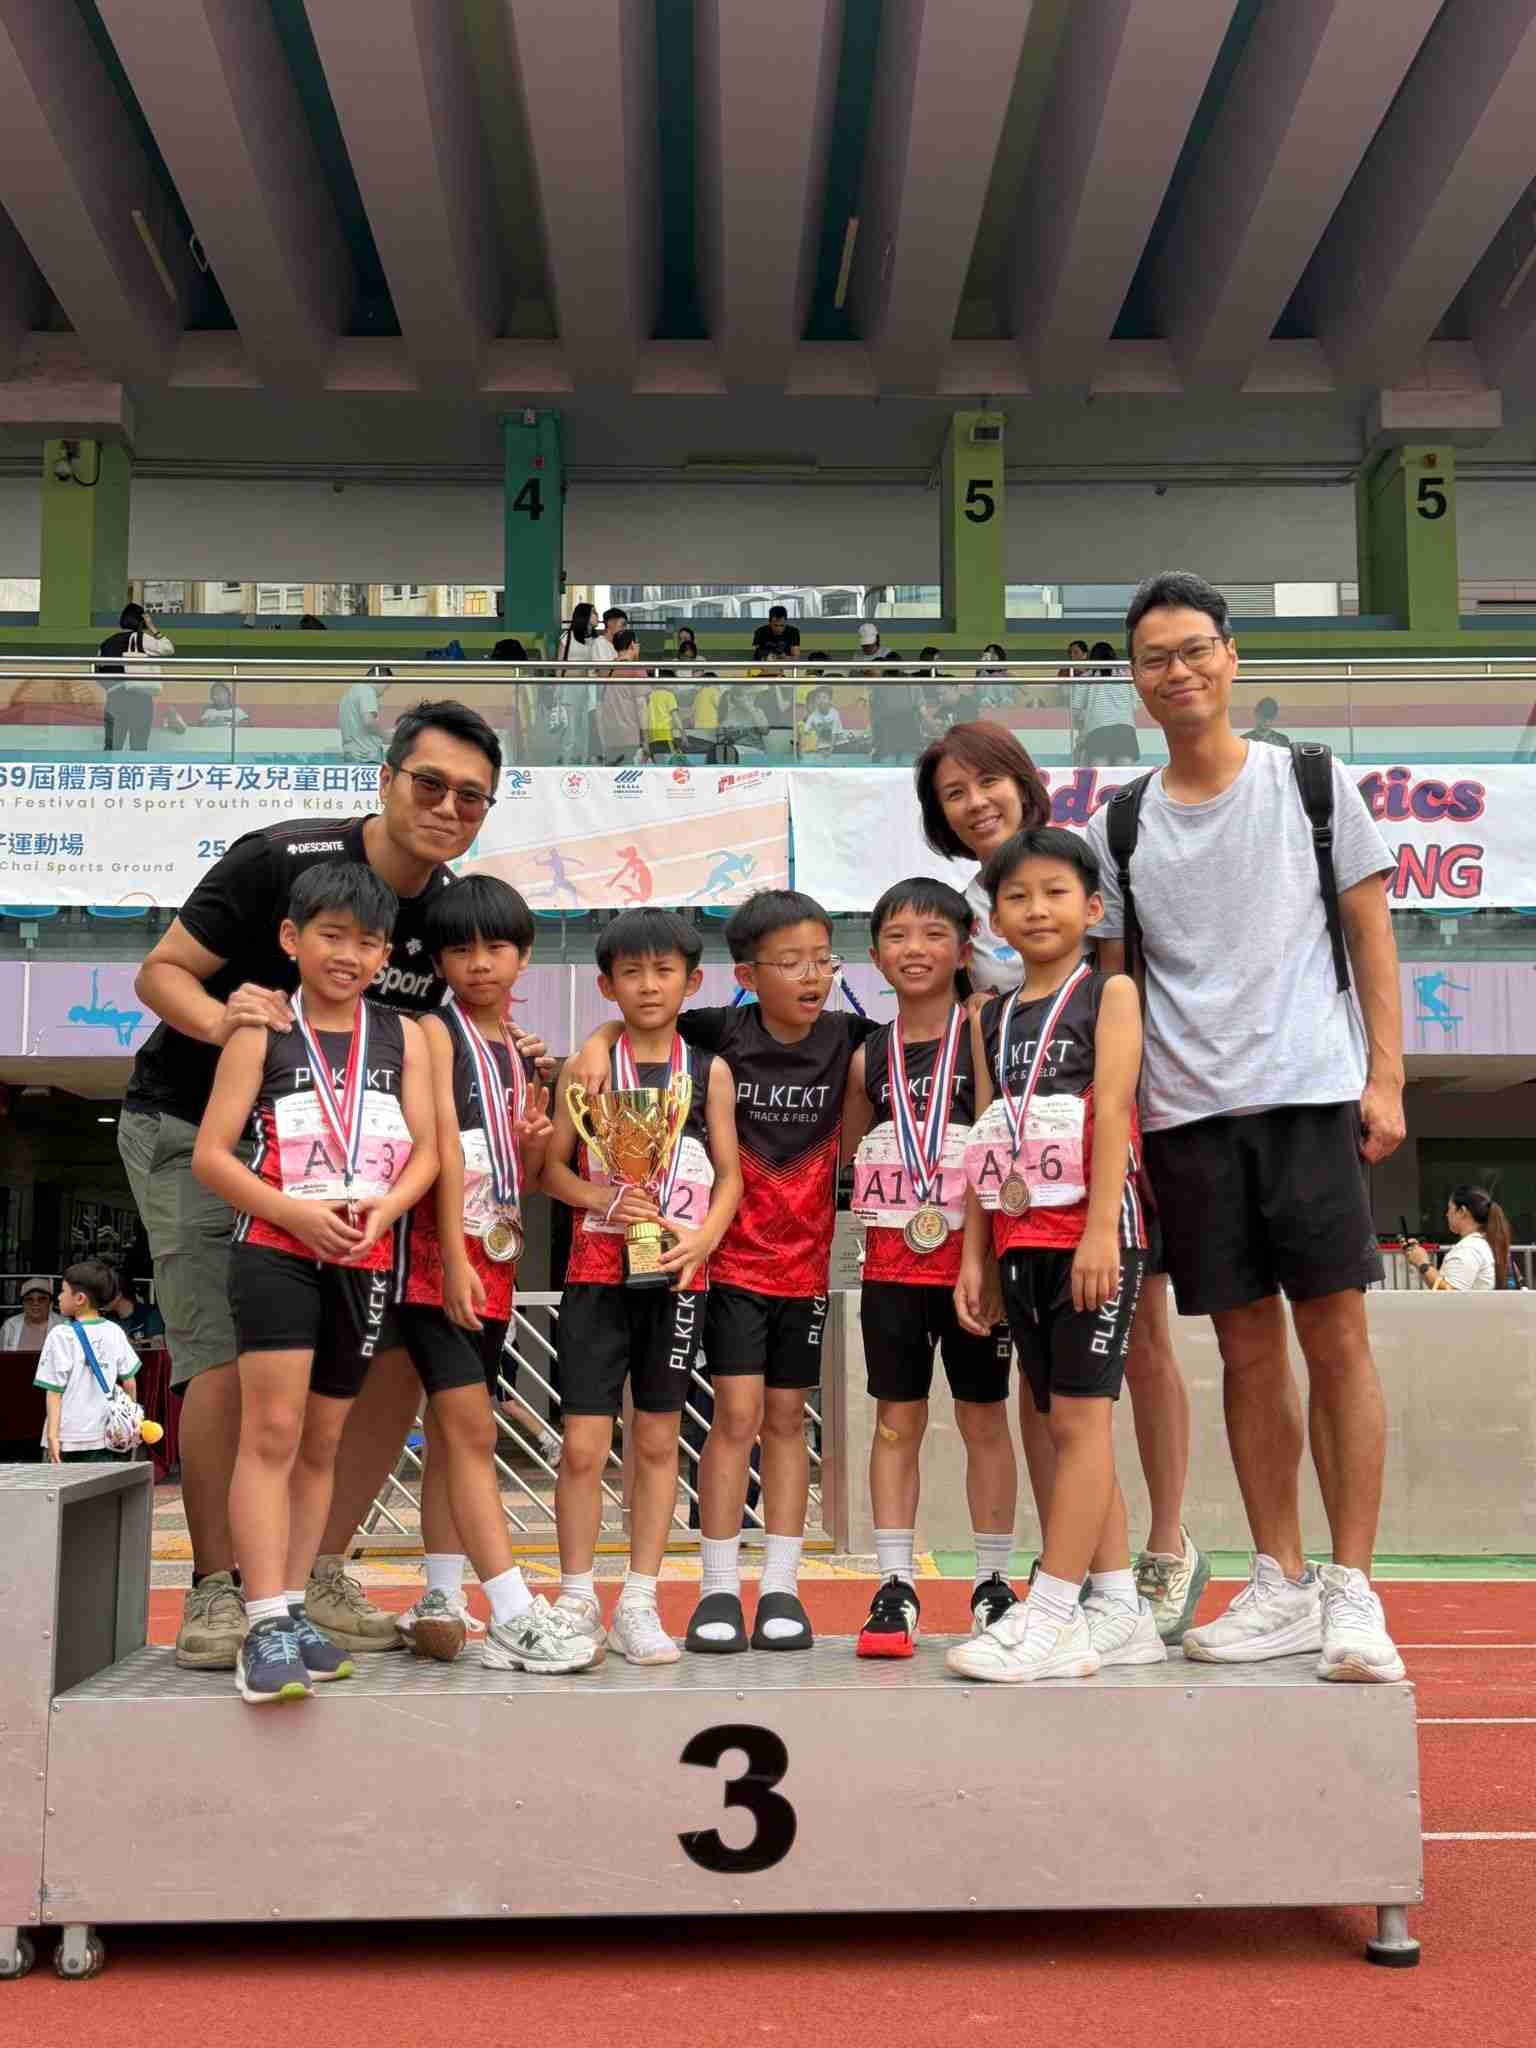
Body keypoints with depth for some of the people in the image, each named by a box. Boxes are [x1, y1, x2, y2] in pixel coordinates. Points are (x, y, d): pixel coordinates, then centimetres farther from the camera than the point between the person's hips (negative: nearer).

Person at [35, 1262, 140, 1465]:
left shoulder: (61, 1336, -9)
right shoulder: (114, 1332, 3)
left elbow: (54, 1390, -9)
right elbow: (129, 1382, 8)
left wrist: (52, 1434, -8)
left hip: (69, 1436, -4)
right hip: (107, 1436, 4)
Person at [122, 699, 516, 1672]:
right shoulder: (279, 861, -18)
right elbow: (159, 971, -11)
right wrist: (222, 1018, -33)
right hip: (190, 1127, -5)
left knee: (402, 1351, -3)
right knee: (226, 1364, -14)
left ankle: (318, 1574, 12)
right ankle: (216, 1590, 5)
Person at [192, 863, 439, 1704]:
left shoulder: (403, 1035, 9)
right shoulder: (261, 1032, 0)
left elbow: (426, 1148, 6)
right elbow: (210, 1155, -5)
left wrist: (384, 1206, -13)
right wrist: (297, 1214, -17)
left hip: (365, 1259, 4)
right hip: (276, 1249, -4)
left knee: (321, 1444, 11)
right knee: (272, 1431, -12)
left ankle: (292, 1610, 21)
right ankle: (266, 1627, -12)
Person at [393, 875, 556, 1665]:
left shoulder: (519, 1050, 15)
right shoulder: (436, 1032, -5)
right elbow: (444, 1147, -15)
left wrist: (533, 1145, -4)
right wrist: (455, 1258, -22)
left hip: (495, 1260, 7)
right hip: (440, 1258, -7)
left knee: (451, 1434, 13)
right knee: (473, 1430, -10)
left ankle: (442, 1601, 20)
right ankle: (513, 1615, -13)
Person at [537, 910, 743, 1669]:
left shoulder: (709, 1071, 5)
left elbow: (729, 1174, 6)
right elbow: (553, 1166, 2)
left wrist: (703, 1238, -10)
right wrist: (601, 1198, -16)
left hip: (677, 1273, 1)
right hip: (598, 1271, -1)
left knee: (657, 1440, 8)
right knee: (583, 1444, -4)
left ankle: (639, 1603, 18)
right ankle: (577, 1604, 11)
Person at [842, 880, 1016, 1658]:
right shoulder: (869, 1056, 8)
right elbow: (847, 1155, 20)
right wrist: (890, 1213, 5)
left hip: (973, 1255, -3)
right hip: (892, 1260, 3)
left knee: (983, 1418, 7)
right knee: (896, 1419, 5)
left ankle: (993, 1583, 17)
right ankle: (895, 1586, 11)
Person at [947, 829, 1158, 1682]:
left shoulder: (1109, 992, 1)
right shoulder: (992, 1017, 16)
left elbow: (1112, 1111, -10)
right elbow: (988, 1144, 15)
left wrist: (1100, 1229, -19)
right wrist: (973, 1254, 9)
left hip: (1093, 1230, -6)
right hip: (1020, 1238, 6)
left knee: (1081, 1417, -8)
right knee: (1067, 1424, 8)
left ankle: (1049, 1618, -8)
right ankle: (1119, 1612, 16)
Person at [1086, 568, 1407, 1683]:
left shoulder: (1312, 782, 5)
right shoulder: (1121, 825, 10)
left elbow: (1371, 933, 5)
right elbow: (1115, 981, 12)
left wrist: (1385, 1076, -4)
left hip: (1311, 1095, -2)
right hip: (1187, 1111, 2)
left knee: (1336, 1337, -4)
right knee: (1248, 1349, 6)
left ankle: (1351, 1591, 3)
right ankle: (1282, 1584, 15)